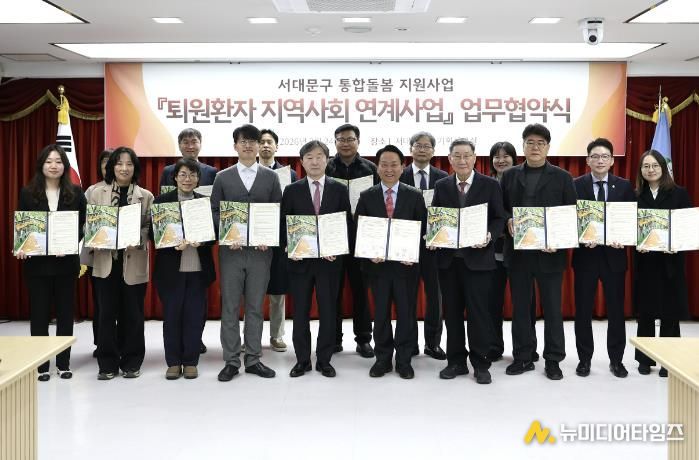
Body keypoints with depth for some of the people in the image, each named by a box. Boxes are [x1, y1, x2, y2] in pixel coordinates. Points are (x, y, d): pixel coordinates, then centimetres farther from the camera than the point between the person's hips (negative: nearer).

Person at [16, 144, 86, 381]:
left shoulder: (76, 193, 3)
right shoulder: (27, 193, 3)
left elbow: (82, 226, 1)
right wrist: (21, 248, -13)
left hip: (66, 262, 0)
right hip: (36, 262, 0)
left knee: (65, 312, 8)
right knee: (39, 313, 4)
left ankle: (63, 363, 19)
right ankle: (41, 365, 13)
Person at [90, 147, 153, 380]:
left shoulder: (146, 196, 4)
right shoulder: (97, 193, 6)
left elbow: (151, 228, 0)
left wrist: (137, 242, -18)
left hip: (134, 263, 0)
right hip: (106, 261, 0)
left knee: (132, 314, 6)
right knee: (107, 313, 2)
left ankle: (131, 362, 17)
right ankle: (107, 363, 12)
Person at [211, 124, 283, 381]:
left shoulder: (271, 177, 7)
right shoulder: (222, 178, 6)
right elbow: (214, 212, 4)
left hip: (260, 250, 0)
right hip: (231, 250, 0)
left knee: (255, 307, 6)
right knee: (230, 308, 2)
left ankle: (253, 360, 15)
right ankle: (231, 362, 10)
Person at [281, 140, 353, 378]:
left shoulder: (340, 189, 4)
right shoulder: (292, 190, 4)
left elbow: (347, 224, 3)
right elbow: (284, 224, 5)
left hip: (329, 259, 0)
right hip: (300, 260, 0)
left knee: (328, 312, 5)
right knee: (300, 312, 6)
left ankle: (324, 360, 16)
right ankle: (302, 360, 17)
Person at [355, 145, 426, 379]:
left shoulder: (414, 196, 3)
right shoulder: (367, 197, 4)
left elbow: (422, 229, 1)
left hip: (406, 263, 0)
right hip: (377, 263, 1)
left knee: (406, 312, 4)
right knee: (380, 313, 8)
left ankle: (404, 360, 15)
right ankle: (383, 359, 19)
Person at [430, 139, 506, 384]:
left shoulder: (490, 185, 2)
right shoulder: (441, 186, 9)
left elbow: (499, 218, 1)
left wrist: (489, 235, -17)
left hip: (478, 257, -3)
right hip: (448, 258, 3)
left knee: (479, 311, -2)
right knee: (452, 311, 9)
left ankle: (481, 364, 9)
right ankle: (456, 361, 20)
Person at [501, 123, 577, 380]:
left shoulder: (561, 177, 3)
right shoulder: (509, 176, 9)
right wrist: (508, 221, -11)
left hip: (549, 251, -2)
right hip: (518, 251, 2)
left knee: (552, 308, 4)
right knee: (520, 307, 8)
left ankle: (553, 360, 14)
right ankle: (523, 357, 18)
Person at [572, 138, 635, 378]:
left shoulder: (624, 186, 3)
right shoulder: (576, 185, -1)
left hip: (614, 255, 1)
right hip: (585, 254, -1)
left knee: (616, 309, 7)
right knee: (583, 310, 5)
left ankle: (616, 360, 19)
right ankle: (585, 358, 17)